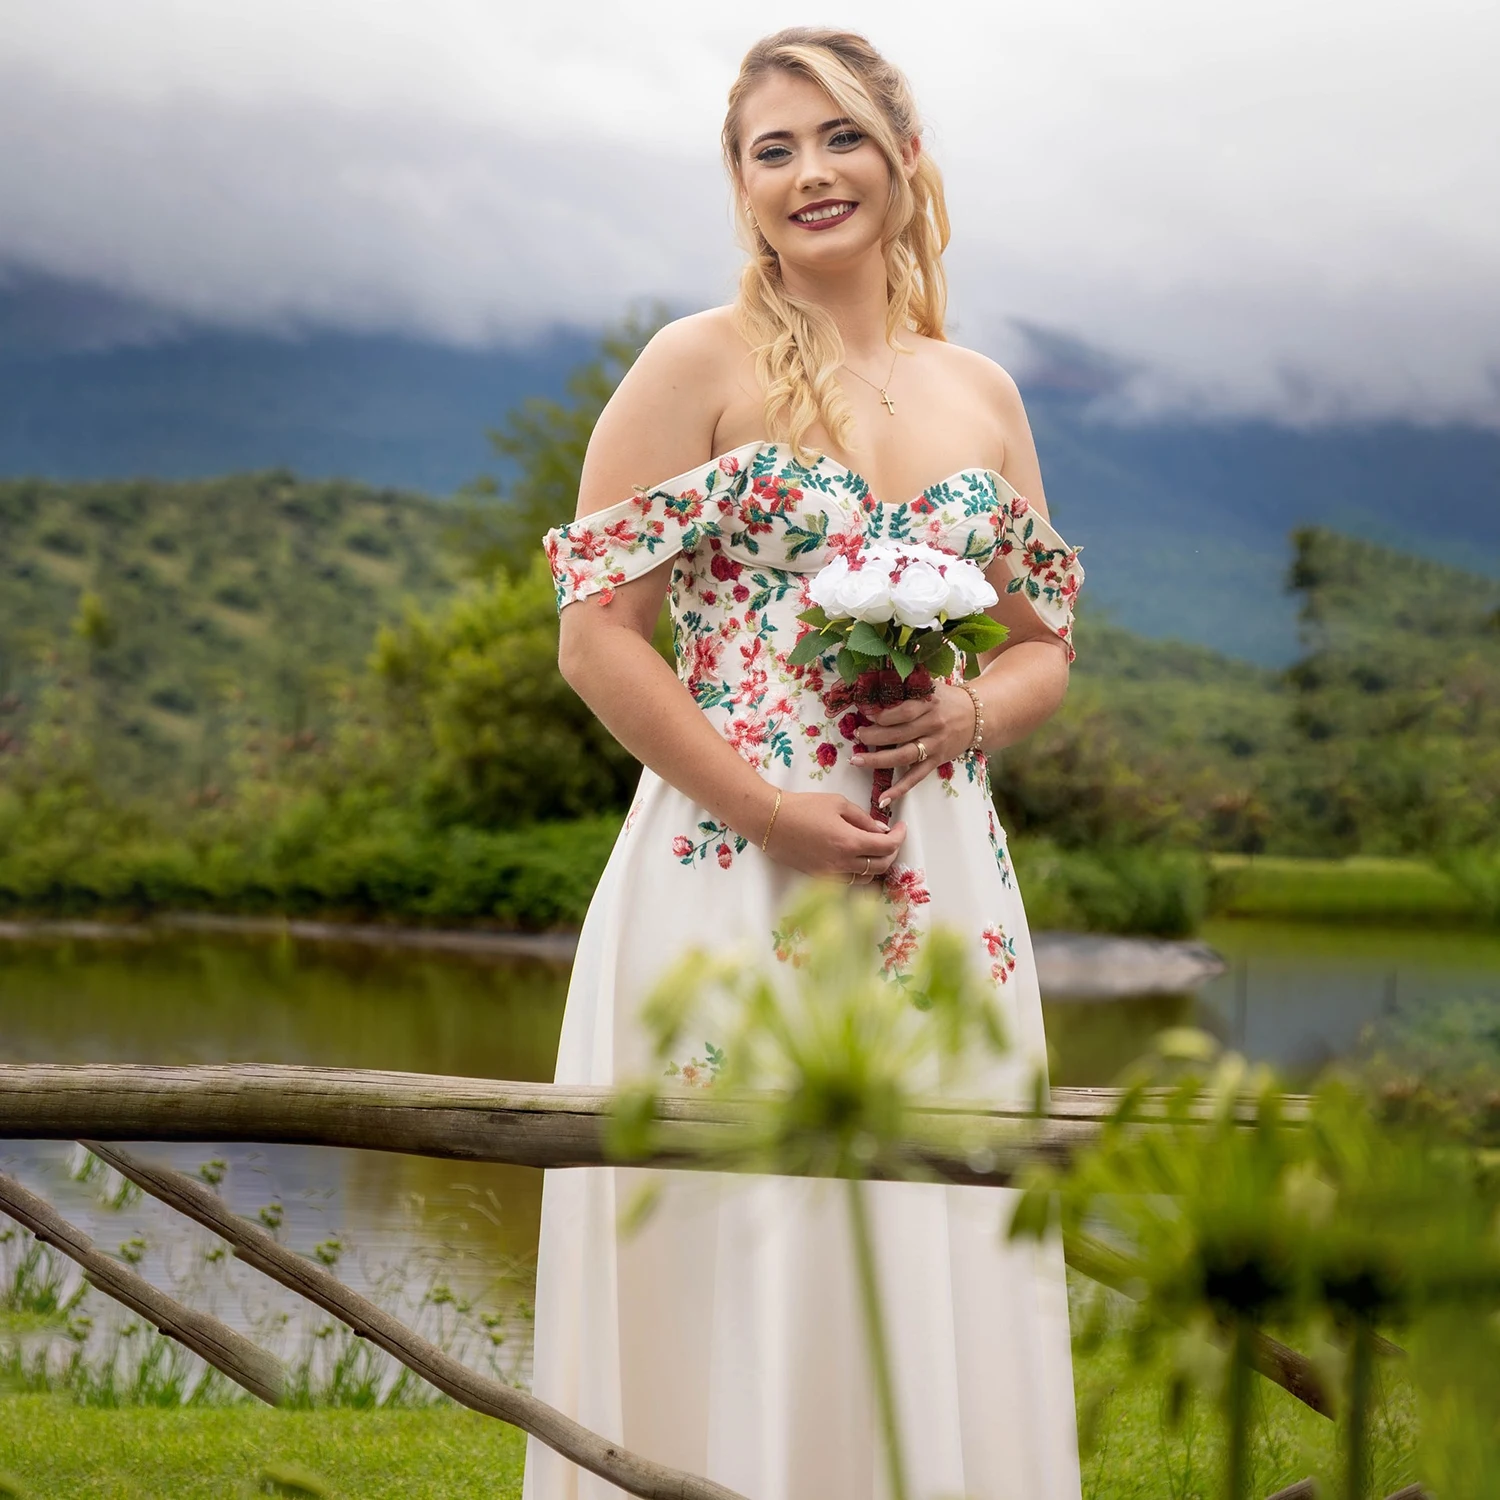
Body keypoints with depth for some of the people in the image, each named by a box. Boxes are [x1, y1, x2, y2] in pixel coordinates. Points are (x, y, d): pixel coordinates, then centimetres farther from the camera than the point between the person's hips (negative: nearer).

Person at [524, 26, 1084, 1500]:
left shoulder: (981, 394, 13)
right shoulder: (702, 365, -2)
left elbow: (1046, 645, 19)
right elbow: (596, 634, -7)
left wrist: (973, 714, -3)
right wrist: (771, 810, -14)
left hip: (943, 885, 5)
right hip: (737, 873, -4)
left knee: (936, 1291, 7)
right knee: (743, 1285, -2)